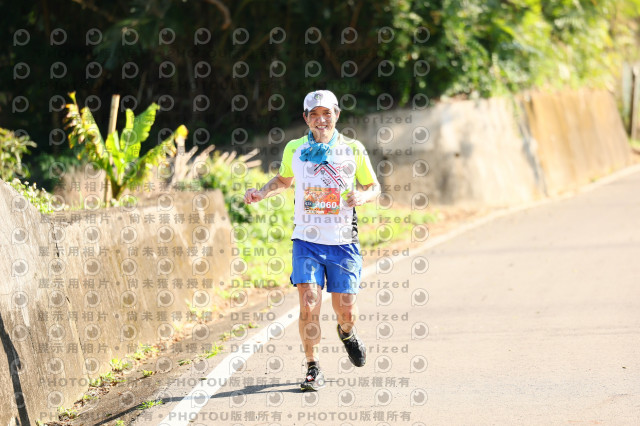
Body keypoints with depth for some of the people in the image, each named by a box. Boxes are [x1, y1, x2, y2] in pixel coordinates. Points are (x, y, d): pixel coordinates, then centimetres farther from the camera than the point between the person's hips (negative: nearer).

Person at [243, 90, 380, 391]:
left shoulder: (353, 150, 0)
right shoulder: (294, 149, 3)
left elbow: (374, 187, 10)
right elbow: (284, 179, 23)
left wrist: (362, 196, -12)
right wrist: (262, 193, 5)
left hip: (343, 243, 0)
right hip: (307, 241, 0)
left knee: (346, 311, 3)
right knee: (308, 306, -13)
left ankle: (346, 332, 41)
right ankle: (313, 369, 2)